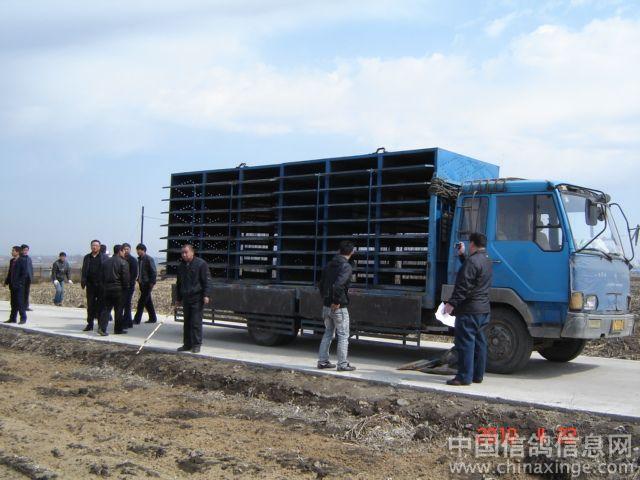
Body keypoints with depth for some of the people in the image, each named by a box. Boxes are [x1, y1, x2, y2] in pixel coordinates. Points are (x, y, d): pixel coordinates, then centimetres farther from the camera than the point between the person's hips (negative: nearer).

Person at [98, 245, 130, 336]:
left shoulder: (105, 262, 10)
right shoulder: (123, 262, -9)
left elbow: (102, 276, 12)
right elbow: (126, 277, -12)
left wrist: (104, 286, 18)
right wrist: (126, 287, 0)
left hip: (107, 288, 5)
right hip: (119, 289, -5)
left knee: (106, 309, 6)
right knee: (119, 310, 4)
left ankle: (102, 327, -8)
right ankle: (118, 329, 11)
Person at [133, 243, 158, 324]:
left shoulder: (149, 259, -11)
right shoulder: (139, 259, 12)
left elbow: (154, 272, -14)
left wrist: (152, 283, -18)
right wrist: (138, 279, 13)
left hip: (147, 284, -8)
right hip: (142, 283, 8)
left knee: (141, 301, -8)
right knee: (148, 302, 13)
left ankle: (137, 319, -5)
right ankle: (153, 318, 21)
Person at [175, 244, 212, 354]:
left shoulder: (201, 264, -6)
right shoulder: (181, 266, 15)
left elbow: (207, 281, -9)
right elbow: (179, 284, 24)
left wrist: (206, 295, -17)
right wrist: (178, 298, 23)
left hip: (197, 298, -6)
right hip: (186, 298, 7)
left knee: (196, 322, -6)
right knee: (187, 322, 10)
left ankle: (196, 345, 1)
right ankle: (187, 344, 17)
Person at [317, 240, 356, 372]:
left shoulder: (329, 265, 10)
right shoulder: (346, 267, -15)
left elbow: (321, 283, 16)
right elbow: (338, 285, -28)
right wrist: (336, 301, -18)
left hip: (326, 306, 7)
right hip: (339, 307, -7)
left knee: (328, 333, 17)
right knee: (343, 336, 3)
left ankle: (323, 361, 20)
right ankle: (343, 364, 8)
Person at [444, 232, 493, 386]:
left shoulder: (472, 261, -16)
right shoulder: (487, 260, 15)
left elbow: (464, 286, -20)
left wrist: (452, 303, -18)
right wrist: (462, 255, 30)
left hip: (469, 310, -10)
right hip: (483, 309, 10)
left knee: (465, 343, -7)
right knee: (479, 342, 13)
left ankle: (464, 377, -6)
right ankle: (478, 375, 19)